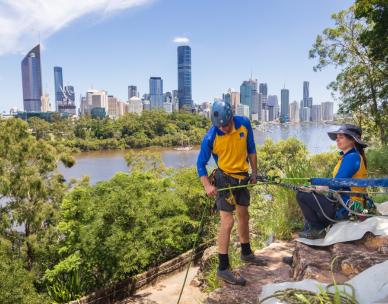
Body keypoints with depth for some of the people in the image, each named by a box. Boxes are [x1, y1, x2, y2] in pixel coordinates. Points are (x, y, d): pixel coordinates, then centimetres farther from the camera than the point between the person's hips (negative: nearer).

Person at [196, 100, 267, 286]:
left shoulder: (244, 124, -10)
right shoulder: (210, 137, -21)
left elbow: (251, 149, 5)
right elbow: (201, 164, -12)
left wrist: (254, 172, 7)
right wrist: (207, 185, -25)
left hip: (242, 177, 5)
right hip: (224, 179, -5)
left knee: (244, 216, 19)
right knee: (227, 222, -10)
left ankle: (246, 253, 41)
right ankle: (223, 269, 1)